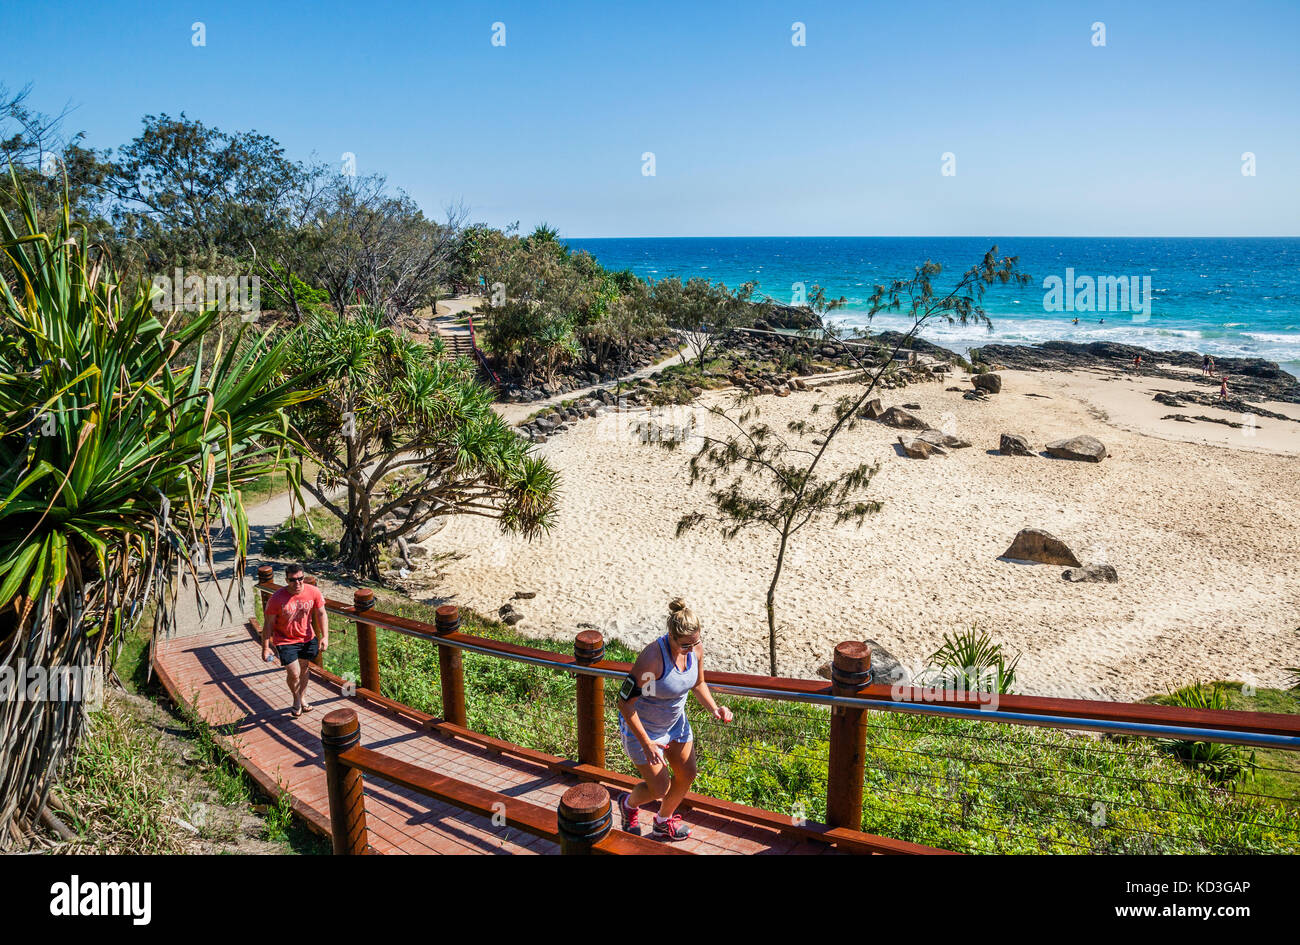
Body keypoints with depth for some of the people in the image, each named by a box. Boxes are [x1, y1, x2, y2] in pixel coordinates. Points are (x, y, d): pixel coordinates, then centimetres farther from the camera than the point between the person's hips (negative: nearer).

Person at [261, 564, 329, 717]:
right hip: (285, 640, -3)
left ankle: (302, 698, 42)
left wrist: (325, 636, -15)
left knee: (304, 668, 18)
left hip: (307, 638, 3)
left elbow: (321, 614, -5)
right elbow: (269, 623, -14)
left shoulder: (313, 592, -15)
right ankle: (296, 700, 24)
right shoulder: (277, 598, -22)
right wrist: (265, 648, -13)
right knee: (294, 673, -5)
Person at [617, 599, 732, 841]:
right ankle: (629, 804, 37)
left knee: (687, 775, 14)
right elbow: (624, 702, -29)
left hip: (675, 721, 7)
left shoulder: (696, 648, -16)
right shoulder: (652, 658, -37)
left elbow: (698, 683, 6)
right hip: (641, 726, -6)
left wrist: (714, 708, -12)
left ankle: (664, 821, 43)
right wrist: (646, 744, -28)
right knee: (660, 788, 1)